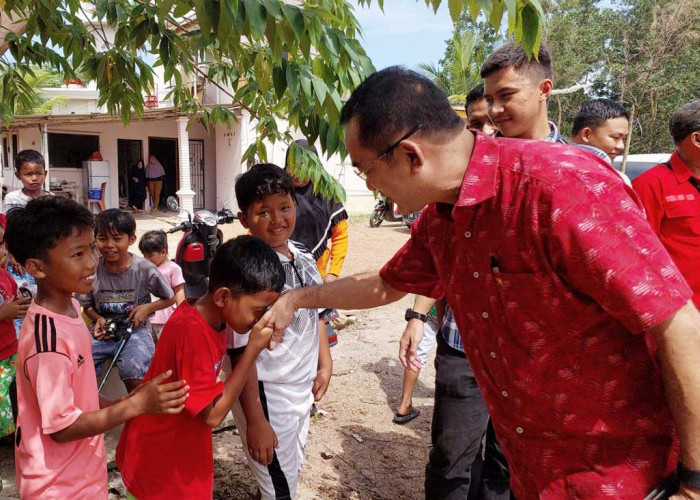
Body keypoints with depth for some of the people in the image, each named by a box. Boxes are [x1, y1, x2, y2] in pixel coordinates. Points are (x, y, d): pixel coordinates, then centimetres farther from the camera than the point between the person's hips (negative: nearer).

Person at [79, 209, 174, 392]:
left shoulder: (145, 269, -8)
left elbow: (169, 299, 6)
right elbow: (88, 306, 12)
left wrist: (148, 307, -11)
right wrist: (98, 319, -8)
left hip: (135, 329, -2)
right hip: (103, 331, 3)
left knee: (132, 369, -32)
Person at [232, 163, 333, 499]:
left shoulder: (303, 260, 0)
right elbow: (241, 351, -21)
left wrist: (325, 365, 13)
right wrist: (254, 420, -19)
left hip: (302, 391, 7)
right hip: (266, 396, -7)